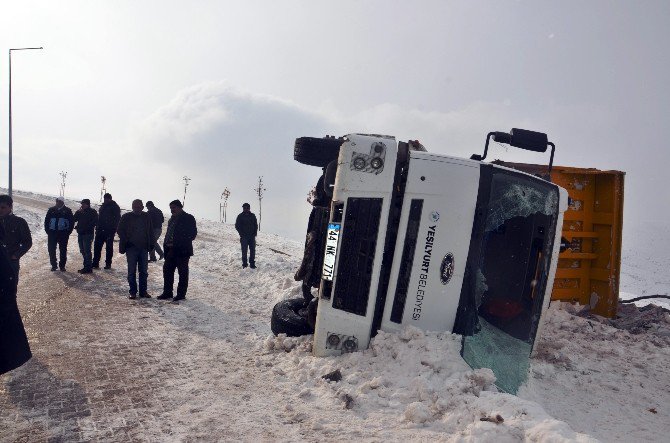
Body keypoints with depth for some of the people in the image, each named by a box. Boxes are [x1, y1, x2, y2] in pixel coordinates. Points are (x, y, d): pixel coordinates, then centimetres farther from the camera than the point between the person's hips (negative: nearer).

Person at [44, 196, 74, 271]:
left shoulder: (67, 211, 1)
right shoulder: (51, 210, 6)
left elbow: (72, 222, 3)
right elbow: (46, 220, 11)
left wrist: (68, 232, -3)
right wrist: (47, 230, 3)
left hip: (63, 233, -2)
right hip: (52, 233, 2)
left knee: (63, 250, 2)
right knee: (51, 250, 2)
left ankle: (62, 265, 11)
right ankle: (53, 265, 14)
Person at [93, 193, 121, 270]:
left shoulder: (115, 207, -1)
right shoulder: (102, 207, 17)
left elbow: (117, 218, -7)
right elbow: (99, 218, 22)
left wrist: (114, 229, -15)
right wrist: (97, 227, 12)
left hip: (109, 231, -6)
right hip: (101, 230, 6)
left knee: (109, 247, 1)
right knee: (97, 246, 1)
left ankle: (108, 264, 7)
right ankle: (95, 263, 4)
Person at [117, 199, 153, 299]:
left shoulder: (146, 217, 7)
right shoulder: (126, 217, -1)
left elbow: (150, 231, 13)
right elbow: (120, 231, 3)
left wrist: (151, 244, 5)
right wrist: (126, 243, -5)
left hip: (144, 248, 2)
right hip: (131, 248, -2)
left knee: (143, 271, 6)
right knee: (132, 271, 1)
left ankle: (143, 291, 14)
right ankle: (132, 292, 9)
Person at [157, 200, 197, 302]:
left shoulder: (188, 218, -6)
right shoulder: (172, 219, 18)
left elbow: (193, 234, -11)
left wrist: (178, 243, -14)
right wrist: (166, 244, 7)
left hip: (183, 251, -8)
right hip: (171, 250, 8)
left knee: (182, 272, 0)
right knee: (167, 270, 8)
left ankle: (181, 294, 7)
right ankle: (167, 292, 17)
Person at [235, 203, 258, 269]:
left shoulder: (253, 216, 8)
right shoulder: (240, 216, 0)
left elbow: (256, 225, 13)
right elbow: (237, 226, 0)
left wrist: (255, 233, 0)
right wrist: (241, 233, -9)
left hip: (252, 236, 3)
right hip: (244, 236, -3)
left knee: (253, 250, 3)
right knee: (244, 250, -1)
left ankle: (252, 264, 10)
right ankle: (244, 264, 8)